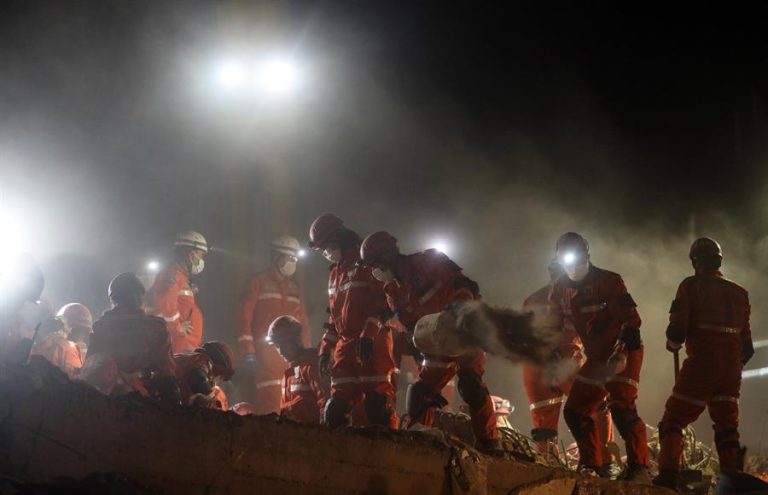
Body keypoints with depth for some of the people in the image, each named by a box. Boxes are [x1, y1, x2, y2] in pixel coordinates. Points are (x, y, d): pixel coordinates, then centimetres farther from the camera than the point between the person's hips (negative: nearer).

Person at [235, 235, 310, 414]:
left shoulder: (295, 290, 21)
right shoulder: (258, 283, 4)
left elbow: (303, 326, 22)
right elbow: (243, 318, -3)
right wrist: (248, 353, -11)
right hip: (266, 357, -6)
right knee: (270, 406, -15)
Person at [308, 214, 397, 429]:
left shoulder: (367, 264, -5)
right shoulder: (335, 274, 24)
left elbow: (384, 303, -15)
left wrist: (368, 335, -23)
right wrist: (325, 350, 22)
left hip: (372, 344, -8)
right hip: (345, 345, 8)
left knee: (378, 403, -11)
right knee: (336, 408, 3)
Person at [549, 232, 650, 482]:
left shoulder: (607, 281, -14)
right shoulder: (561, 288, 8)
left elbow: (628, 311, -24)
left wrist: (630, 334, -38)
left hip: (623, 352, -8)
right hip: (597, 357, 8)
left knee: (621, 407, -22)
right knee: (575, 410, 8)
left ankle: (639, 468, -20)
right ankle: (591, 465, 17)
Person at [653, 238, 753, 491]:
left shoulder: (691, 287, -5)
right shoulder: (739, 293, 11)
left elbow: (677, 329, -11)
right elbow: (746, 339, 12)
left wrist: (673, 344, 10)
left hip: (701, 366, -5)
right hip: (731, 370, 5)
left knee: (673, 420, 3)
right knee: (727, 426, 13)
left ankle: (668, 476, -9)